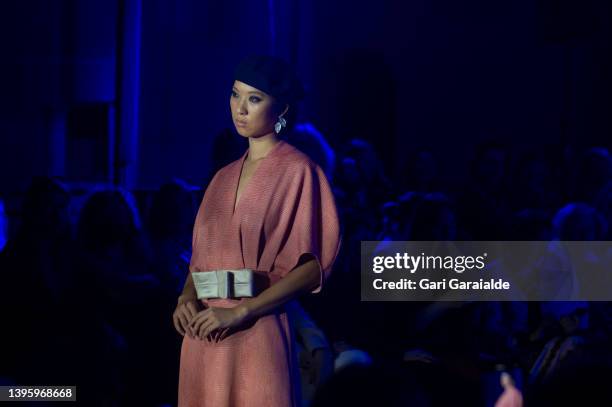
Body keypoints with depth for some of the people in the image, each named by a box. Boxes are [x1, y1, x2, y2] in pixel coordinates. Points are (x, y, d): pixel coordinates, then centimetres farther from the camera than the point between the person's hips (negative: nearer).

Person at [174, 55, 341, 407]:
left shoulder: (298, 171, -5)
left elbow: (312, 266, -11)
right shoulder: (224, 178, 15)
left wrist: (239, 312, -16)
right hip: (205, 339, 6)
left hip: (257, 335, -6)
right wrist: (187, 298, -4)